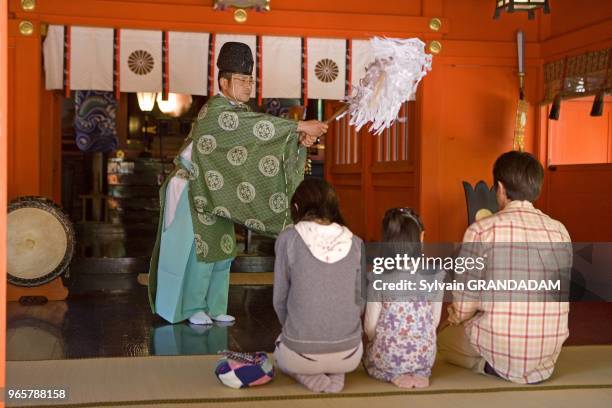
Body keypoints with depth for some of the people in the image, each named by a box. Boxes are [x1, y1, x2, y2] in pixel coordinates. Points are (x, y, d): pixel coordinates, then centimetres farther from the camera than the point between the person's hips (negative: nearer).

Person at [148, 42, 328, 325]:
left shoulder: (239, 109, 5)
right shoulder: (215, 110, -22)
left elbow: (256, 136, -3)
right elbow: (255, 126, -34)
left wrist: (298, 138, -20)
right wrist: (299, 125, -36)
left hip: (218, 190, 9)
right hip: (194, 190, -8)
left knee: (221, 248, 10)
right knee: (201, 248, -3)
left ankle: (214, 306, 19)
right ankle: (194, 308, 10)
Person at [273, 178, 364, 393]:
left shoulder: (288, 239, -8)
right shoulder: (355, 243, 0)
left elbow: (279, 299, -2)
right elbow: (360, 301, 4)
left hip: (301, 353, -2)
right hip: (349, 355, 2)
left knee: (281, 349, 35)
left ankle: (312, 378, 5)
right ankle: (335, 375, 8)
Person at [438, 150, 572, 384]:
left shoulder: (481, 230, -13)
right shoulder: (560, 231, 0)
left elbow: (463, 308, -10)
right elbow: (561, 297, 8)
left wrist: (458, 316, 15)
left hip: (498, 346, -6)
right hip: (550, 349, 6)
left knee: (444, 337, 24)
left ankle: (493, 364, 4)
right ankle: (536, 365, 16)